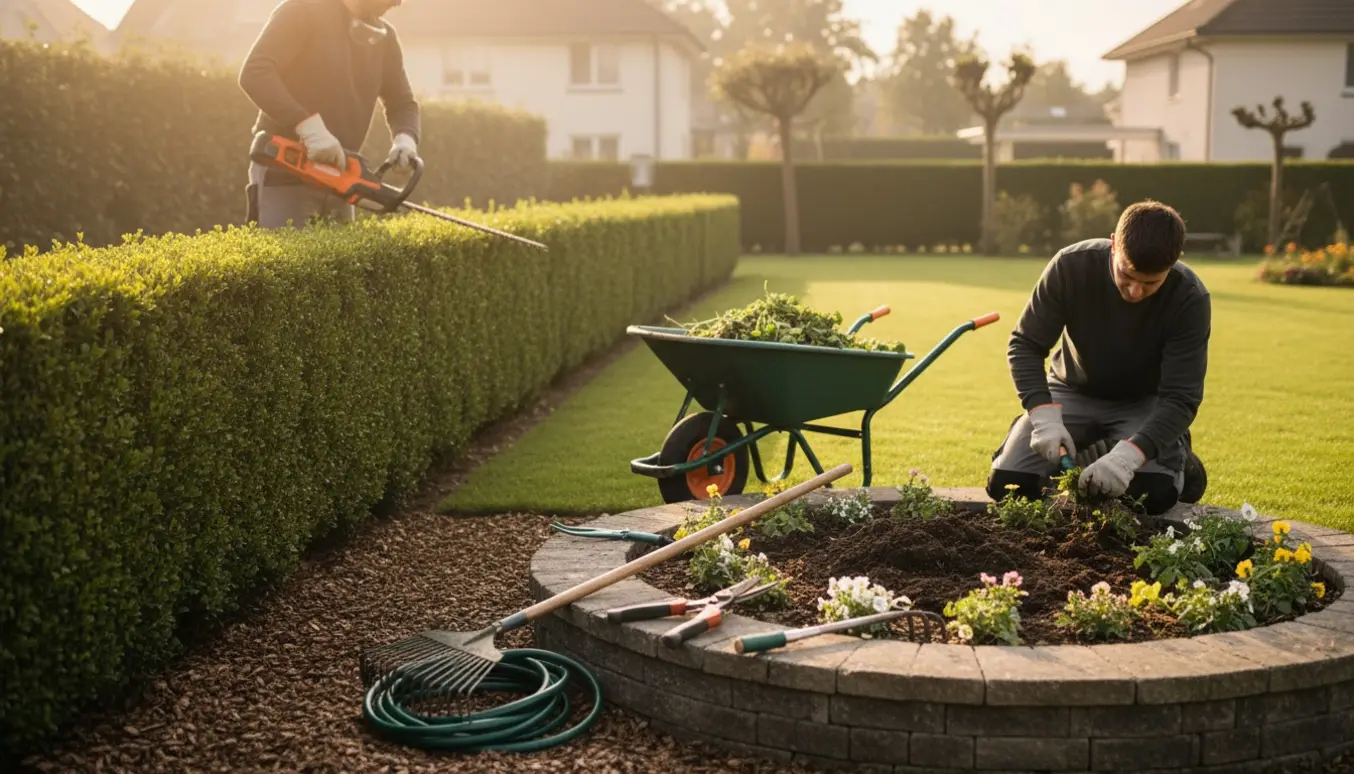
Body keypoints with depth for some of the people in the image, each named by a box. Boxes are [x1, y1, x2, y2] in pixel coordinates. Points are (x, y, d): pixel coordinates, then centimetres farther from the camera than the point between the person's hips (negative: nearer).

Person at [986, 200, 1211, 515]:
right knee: (1006, 484, -16)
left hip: (1145, 403, -1)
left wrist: (1128, 454, -43)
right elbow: (1025, 345, -17)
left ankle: (1179, 462, 8)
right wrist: (1045, 416, -33)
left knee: (1154, 492, -29)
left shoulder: (1189, 298, -26)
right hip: (1073, 393, 2)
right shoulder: (1072, 265, -25)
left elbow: (1181, 397, -27)